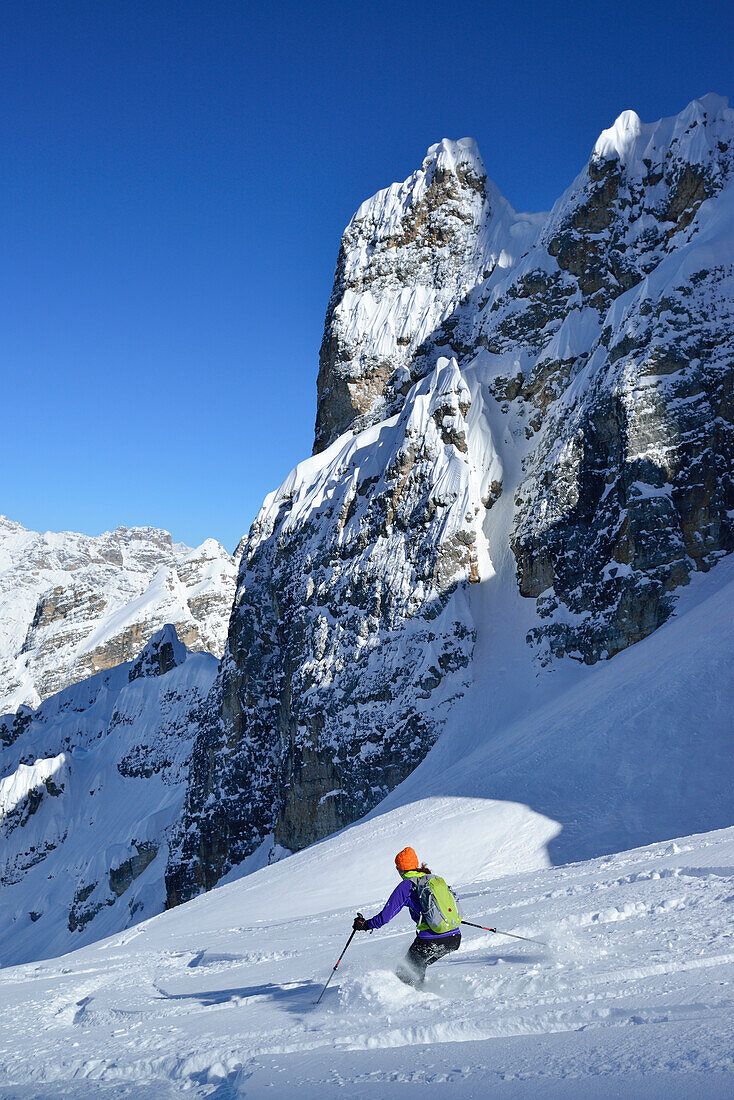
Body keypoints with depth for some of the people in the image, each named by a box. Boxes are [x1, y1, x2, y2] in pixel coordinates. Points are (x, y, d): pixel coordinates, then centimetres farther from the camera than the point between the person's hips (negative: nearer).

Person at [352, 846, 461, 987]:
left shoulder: (406, 885, -3)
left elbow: (386, 915, -4)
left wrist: (365, 925, 11)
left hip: (431, 941, -6)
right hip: (455, 939, 6)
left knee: (405, 972, 15)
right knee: (419, 965, 28)